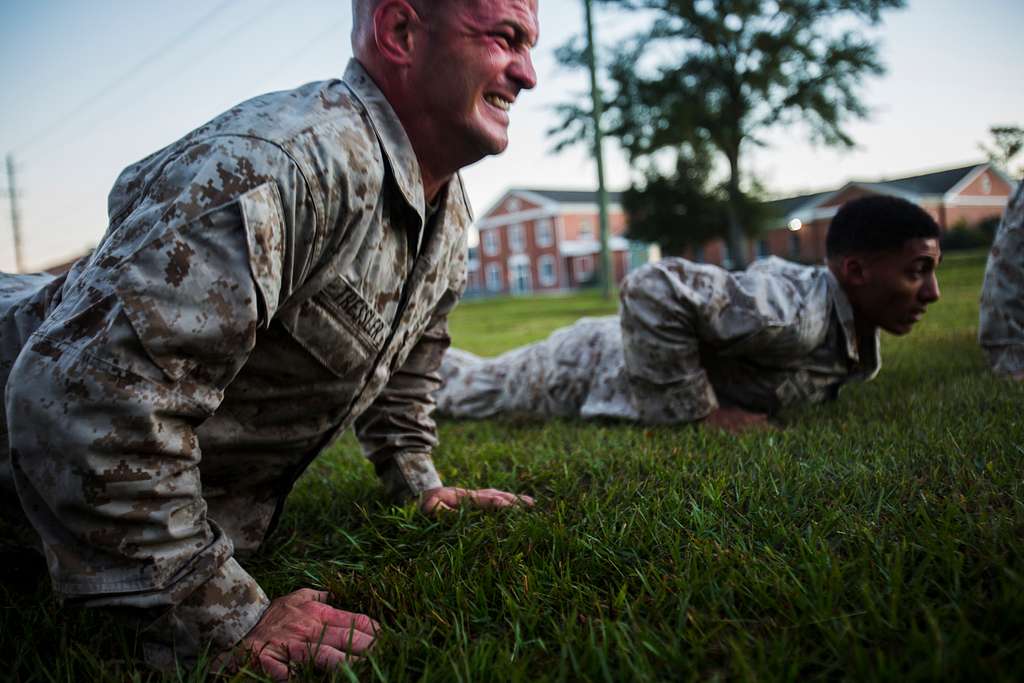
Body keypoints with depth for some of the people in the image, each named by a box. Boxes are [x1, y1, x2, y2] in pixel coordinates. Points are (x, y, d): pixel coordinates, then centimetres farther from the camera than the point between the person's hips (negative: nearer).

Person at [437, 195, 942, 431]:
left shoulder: (857, 325, -4)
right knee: (460, 390, 16)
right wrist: (703, 412, -35)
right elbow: (651, 286, -43)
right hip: (594, 365, -8)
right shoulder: (793, 311, -36)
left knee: (475, 377, 28)